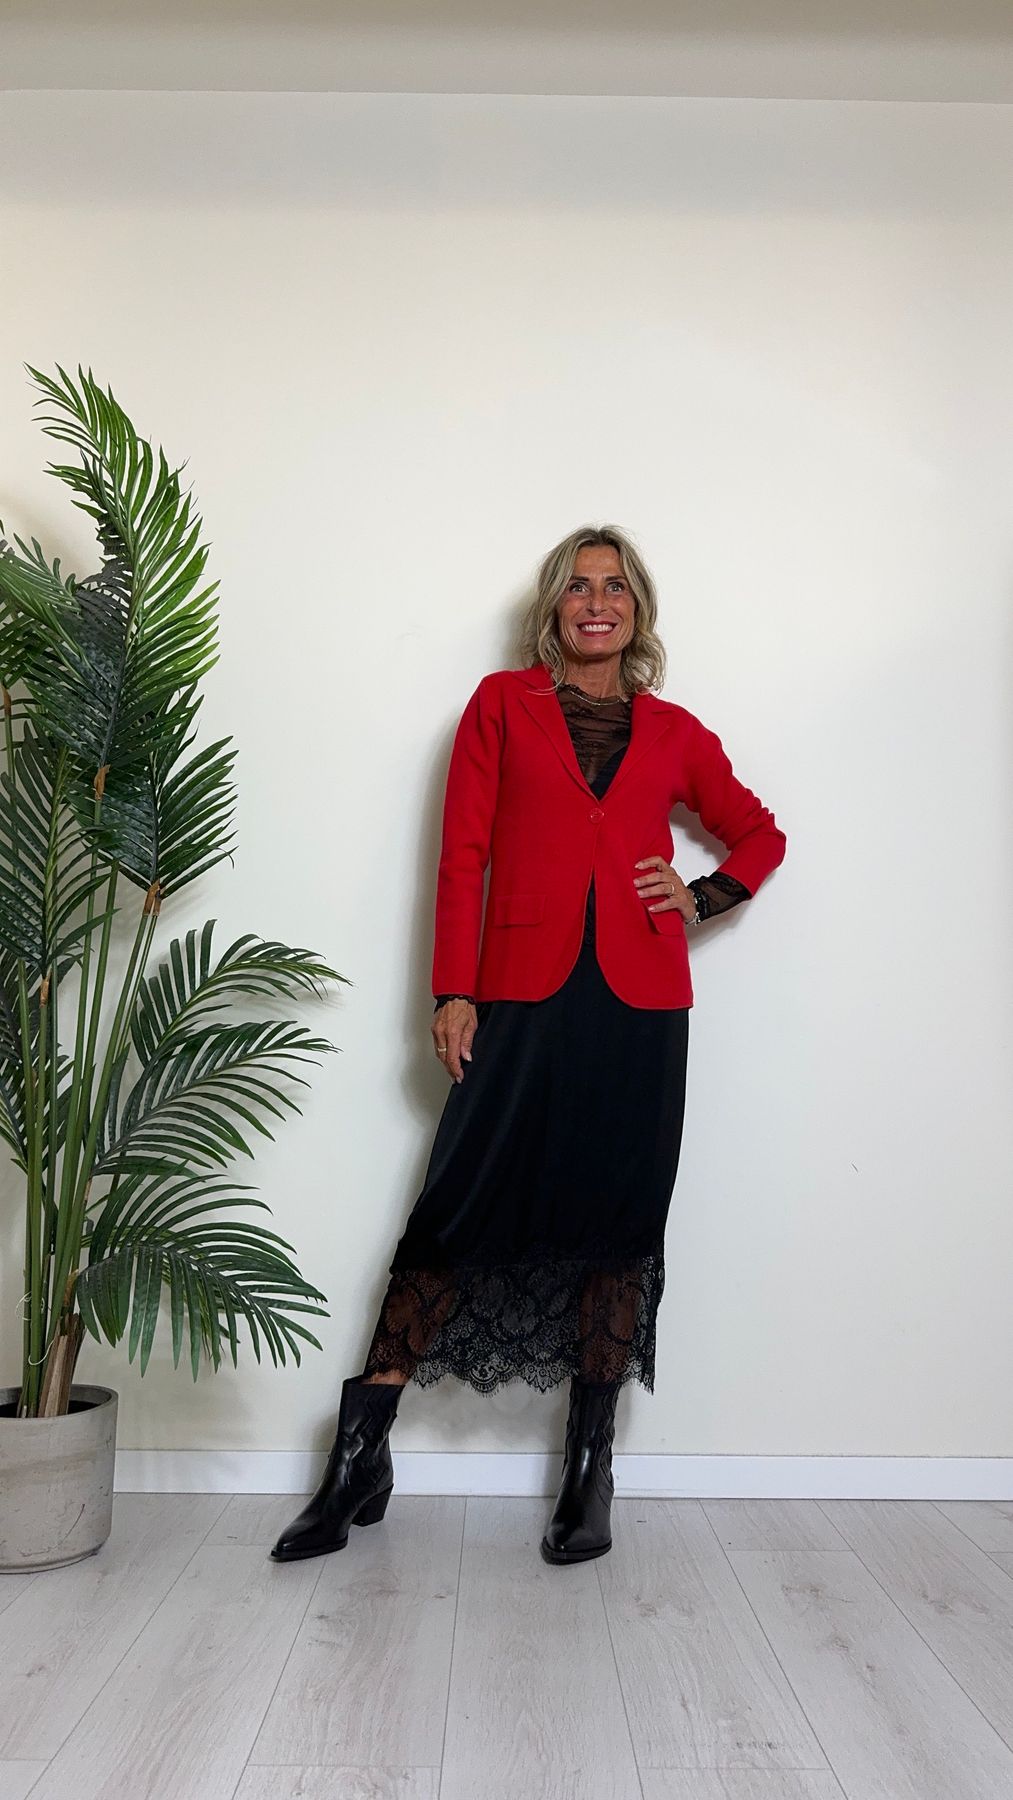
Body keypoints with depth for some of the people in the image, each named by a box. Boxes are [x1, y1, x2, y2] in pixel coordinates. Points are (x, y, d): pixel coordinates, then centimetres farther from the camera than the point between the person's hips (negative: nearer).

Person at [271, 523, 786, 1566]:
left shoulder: (673, 732, 14)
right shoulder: (502, 703, 9)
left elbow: (760, 834, 25)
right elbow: (463, 854, 3)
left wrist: (702, 895, 5)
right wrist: (455, 991, -4)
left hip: (639, 1004, 2)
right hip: (523, 999, -2)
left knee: (616, 1226, 6)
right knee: (456, 1215, -1)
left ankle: (589, 1475, 20)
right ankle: (359, 1464, 12)